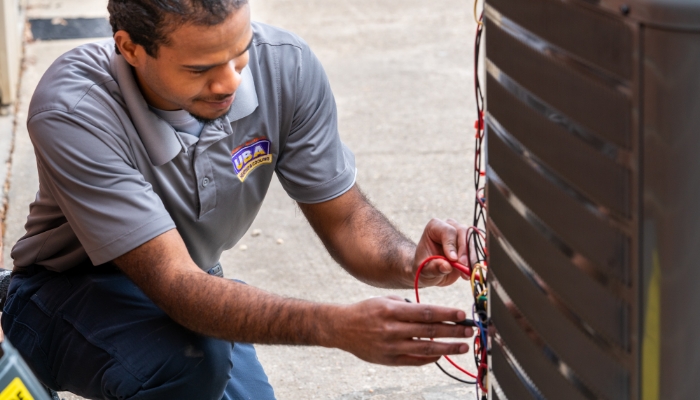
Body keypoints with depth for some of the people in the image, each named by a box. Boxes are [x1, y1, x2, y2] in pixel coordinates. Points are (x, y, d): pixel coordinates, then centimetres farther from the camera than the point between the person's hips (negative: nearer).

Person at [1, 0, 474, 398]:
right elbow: (174, 284, -39)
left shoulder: (285, 65, -20)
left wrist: (411, 261, -34)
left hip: (195, 288, 6)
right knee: (193, 356, -35)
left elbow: (343, 218, -11)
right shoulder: (74, 112, -34)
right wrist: (339, 327, -51)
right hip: (72, 295, -6)